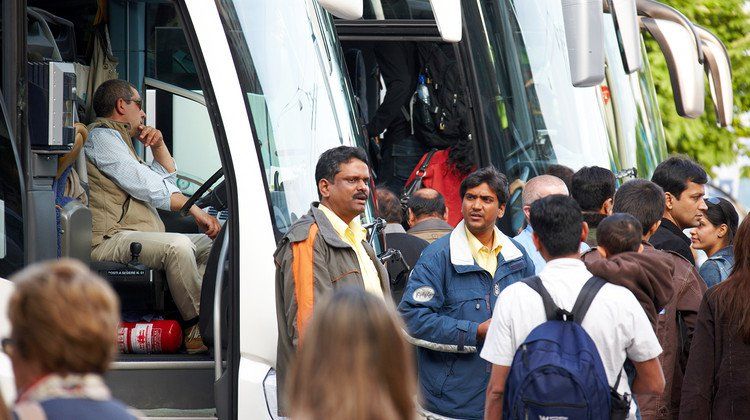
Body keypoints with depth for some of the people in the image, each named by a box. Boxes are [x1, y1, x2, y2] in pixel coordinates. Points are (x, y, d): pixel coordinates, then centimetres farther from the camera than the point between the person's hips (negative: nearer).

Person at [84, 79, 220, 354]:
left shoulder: (117, 140, 31)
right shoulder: (101, 136, -3)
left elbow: (167, 179, 37)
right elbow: (146, 185, -14)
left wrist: (158, 145, 19)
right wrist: (195, 209, -16)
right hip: (110, 240, -11)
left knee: (210, 244, 4)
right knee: (178, 245, -33)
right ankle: (197, 327, -25)